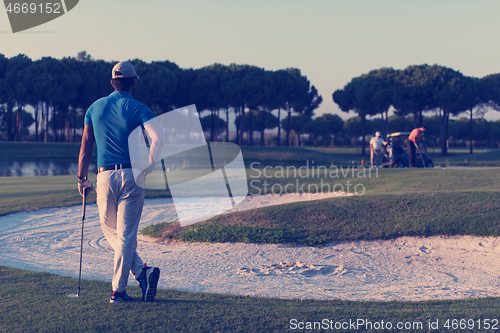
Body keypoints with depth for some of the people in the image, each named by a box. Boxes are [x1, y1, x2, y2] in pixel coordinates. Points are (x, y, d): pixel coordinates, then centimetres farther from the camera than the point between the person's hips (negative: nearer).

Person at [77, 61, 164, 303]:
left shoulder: (95, 108, 10)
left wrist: (82, 179, 17)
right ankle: (118, 290, 1)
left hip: (104, 177, 2)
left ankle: (141, 271, 3)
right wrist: (147, 169, -5)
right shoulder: (138, 109, -1)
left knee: (110, 231, 16)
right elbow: (158, 139, -17)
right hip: (131, 176, -2)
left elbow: (86, 146, 10)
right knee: (126, 234, 2)